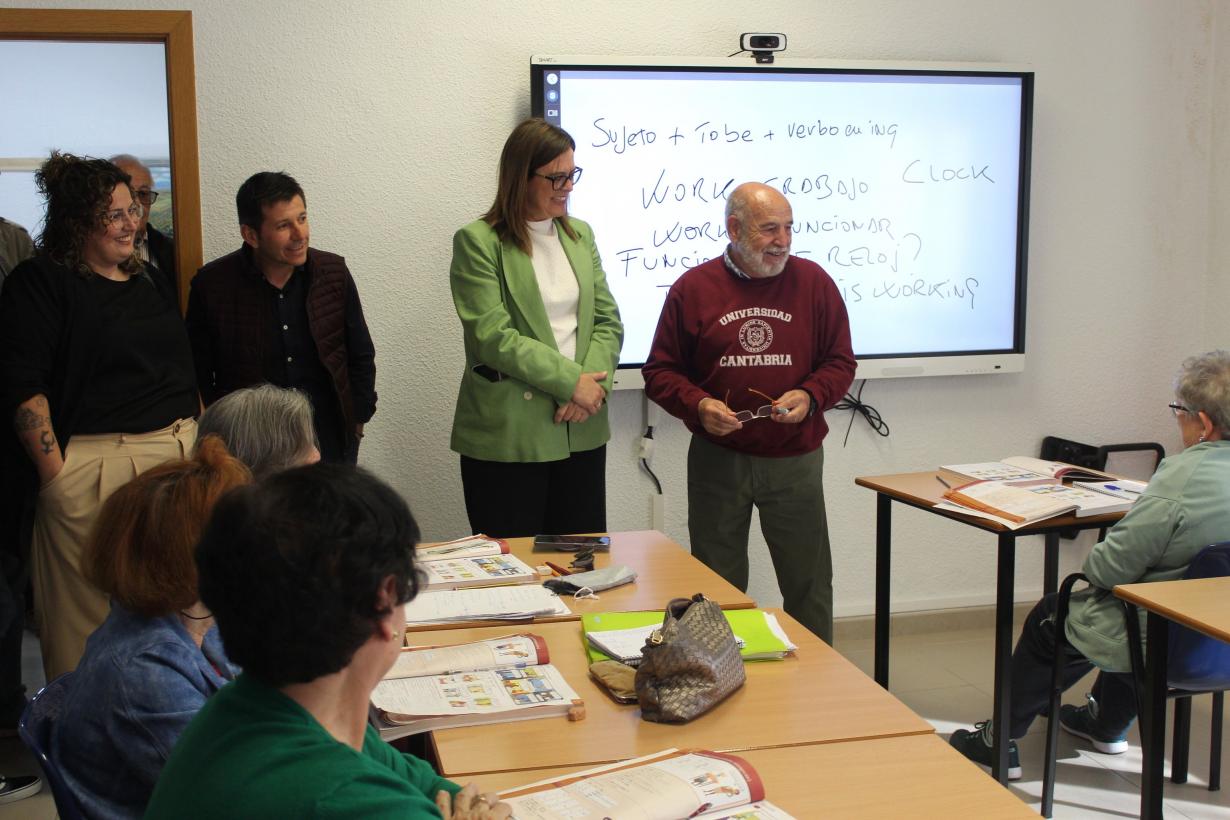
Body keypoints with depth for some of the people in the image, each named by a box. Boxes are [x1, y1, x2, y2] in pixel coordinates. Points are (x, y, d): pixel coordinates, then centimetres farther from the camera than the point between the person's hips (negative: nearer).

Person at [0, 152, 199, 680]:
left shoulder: (148, 278, 16)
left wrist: (202, 441, 16)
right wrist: (55, 478, -17)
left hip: (179, 458, 7)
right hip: (95, 472, -7)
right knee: (92, 622, 0)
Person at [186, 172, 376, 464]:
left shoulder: (333, 272, -1)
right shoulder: (212, 285, -7)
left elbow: (361, 357, 9)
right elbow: (198, 373, 2)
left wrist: (357, 420, 6)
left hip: (331, 440, 2)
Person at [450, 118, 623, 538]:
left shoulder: (581, 235, 12)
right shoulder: (478, 242, -6)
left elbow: (607, 320, 9)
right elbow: (492, 336, -14)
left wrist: (594, 384, -10)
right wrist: (572, 381, -15)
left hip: (582, 432, 5)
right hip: (507, 438, -5)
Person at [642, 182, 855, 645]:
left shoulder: (813, 282, 2)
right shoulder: (692, 288, -1)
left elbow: (839, 363, 6)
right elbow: (660, 371, 3)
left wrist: (810, 397, -15)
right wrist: (698, 406, -16)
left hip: (795, 459, 0)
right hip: (717, 459, 0)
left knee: (808, 581, 9)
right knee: (717, 587, 11)